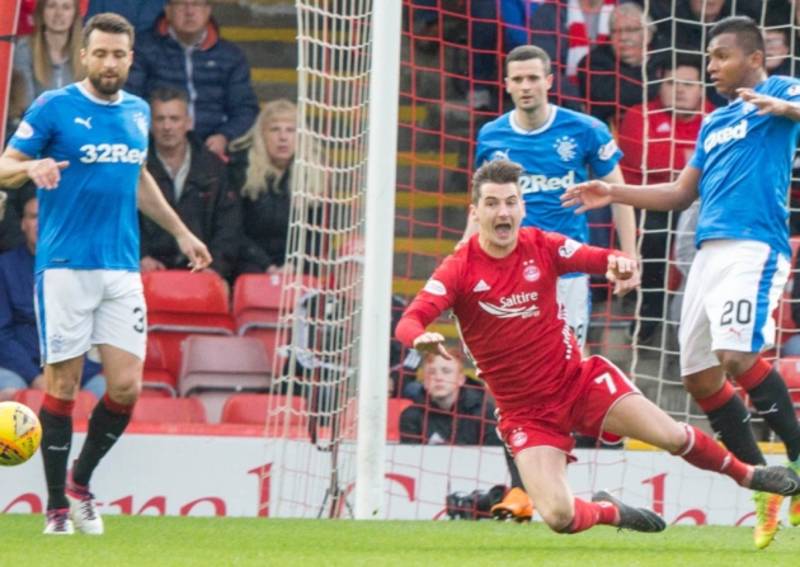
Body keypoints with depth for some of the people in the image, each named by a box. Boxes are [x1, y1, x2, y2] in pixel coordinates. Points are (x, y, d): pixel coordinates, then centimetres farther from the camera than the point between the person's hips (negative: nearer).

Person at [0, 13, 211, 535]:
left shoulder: (138, 113, 12)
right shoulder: (54, 108, -4)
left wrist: (180, 232, 30)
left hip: (122, 269, 5)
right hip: (64, 266, -4)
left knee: (127, 385, -3)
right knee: (63, 384, -2)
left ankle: (81, 481, 19)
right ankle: (58, 505, 8)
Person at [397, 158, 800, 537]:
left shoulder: (541, 246, -4)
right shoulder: (460, 269, -13)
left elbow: (597, 259, -12)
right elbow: (409, 322, -24)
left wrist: (619, 263, -37)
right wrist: (421, 339, -48)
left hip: (578, 380, 2)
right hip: (525, 413, -2)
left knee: (673, 436, -9)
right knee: (559, 517, -18)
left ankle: (745, 474, 23)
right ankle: (609, 511, 19)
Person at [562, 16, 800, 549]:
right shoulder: (714, 123, 26)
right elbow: (680, 194, 29)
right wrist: (615, 193, 21)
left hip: (755, 244, -9)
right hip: (709, 252, 9)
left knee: (738, 354, -26)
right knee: (700, 376, 4)